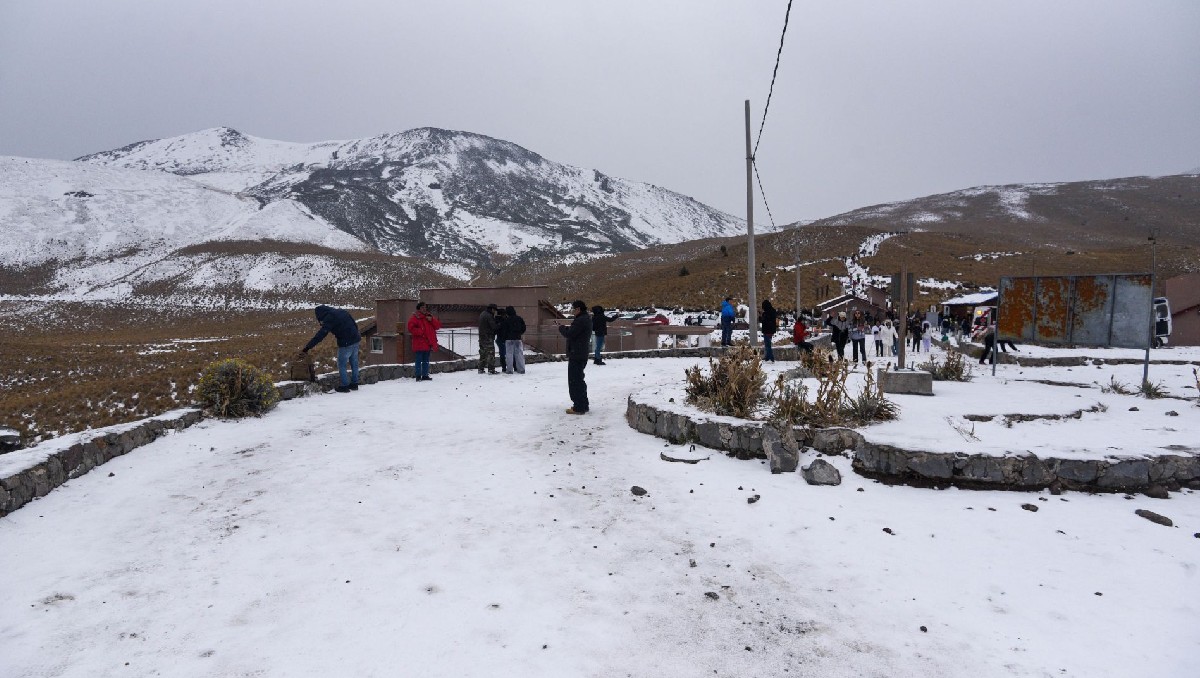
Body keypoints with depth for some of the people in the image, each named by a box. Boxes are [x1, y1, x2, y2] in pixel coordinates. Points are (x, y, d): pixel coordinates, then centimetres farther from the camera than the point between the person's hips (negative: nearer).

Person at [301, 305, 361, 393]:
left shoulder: (329, 318, -12)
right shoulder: (340, 311, 12)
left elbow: (320, 336, -17)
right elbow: (355, 325, 17)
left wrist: (306, 348, -16)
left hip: (346, 344, -8)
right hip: (355, 340, 8)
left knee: (342, 365, 5)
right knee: (354, 364, 16)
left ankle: (345, 386, 7)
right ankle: (354, 384, 24)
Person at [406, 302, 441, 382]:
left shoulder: (429, 316, 16)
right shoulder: (415, 317, -3)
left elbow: (438, 326, 10)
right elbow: (411, 328, -15)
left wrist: (432, 320, -6)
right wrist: (421, 332, -16)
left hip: (428, 344, 6)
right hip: (419, 344, -6)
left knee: (426, 361, 12)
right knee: (418, 360, -6)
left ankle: (425, 375, 18)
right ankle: (418, 376, -2)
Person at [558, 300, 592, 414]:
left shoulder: (581, 320, -20)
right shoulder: (587, 319, 14)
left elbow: (569, 334, -21)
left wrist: (562, 328, -3)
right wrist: (567, 328, 6)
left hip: (576, 355, -11)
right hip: (582, 354, 11)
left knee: (575, 380, -5)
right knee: (579, 379, 19)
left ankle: (579, 407, -3)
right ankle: (583, 405, 27)